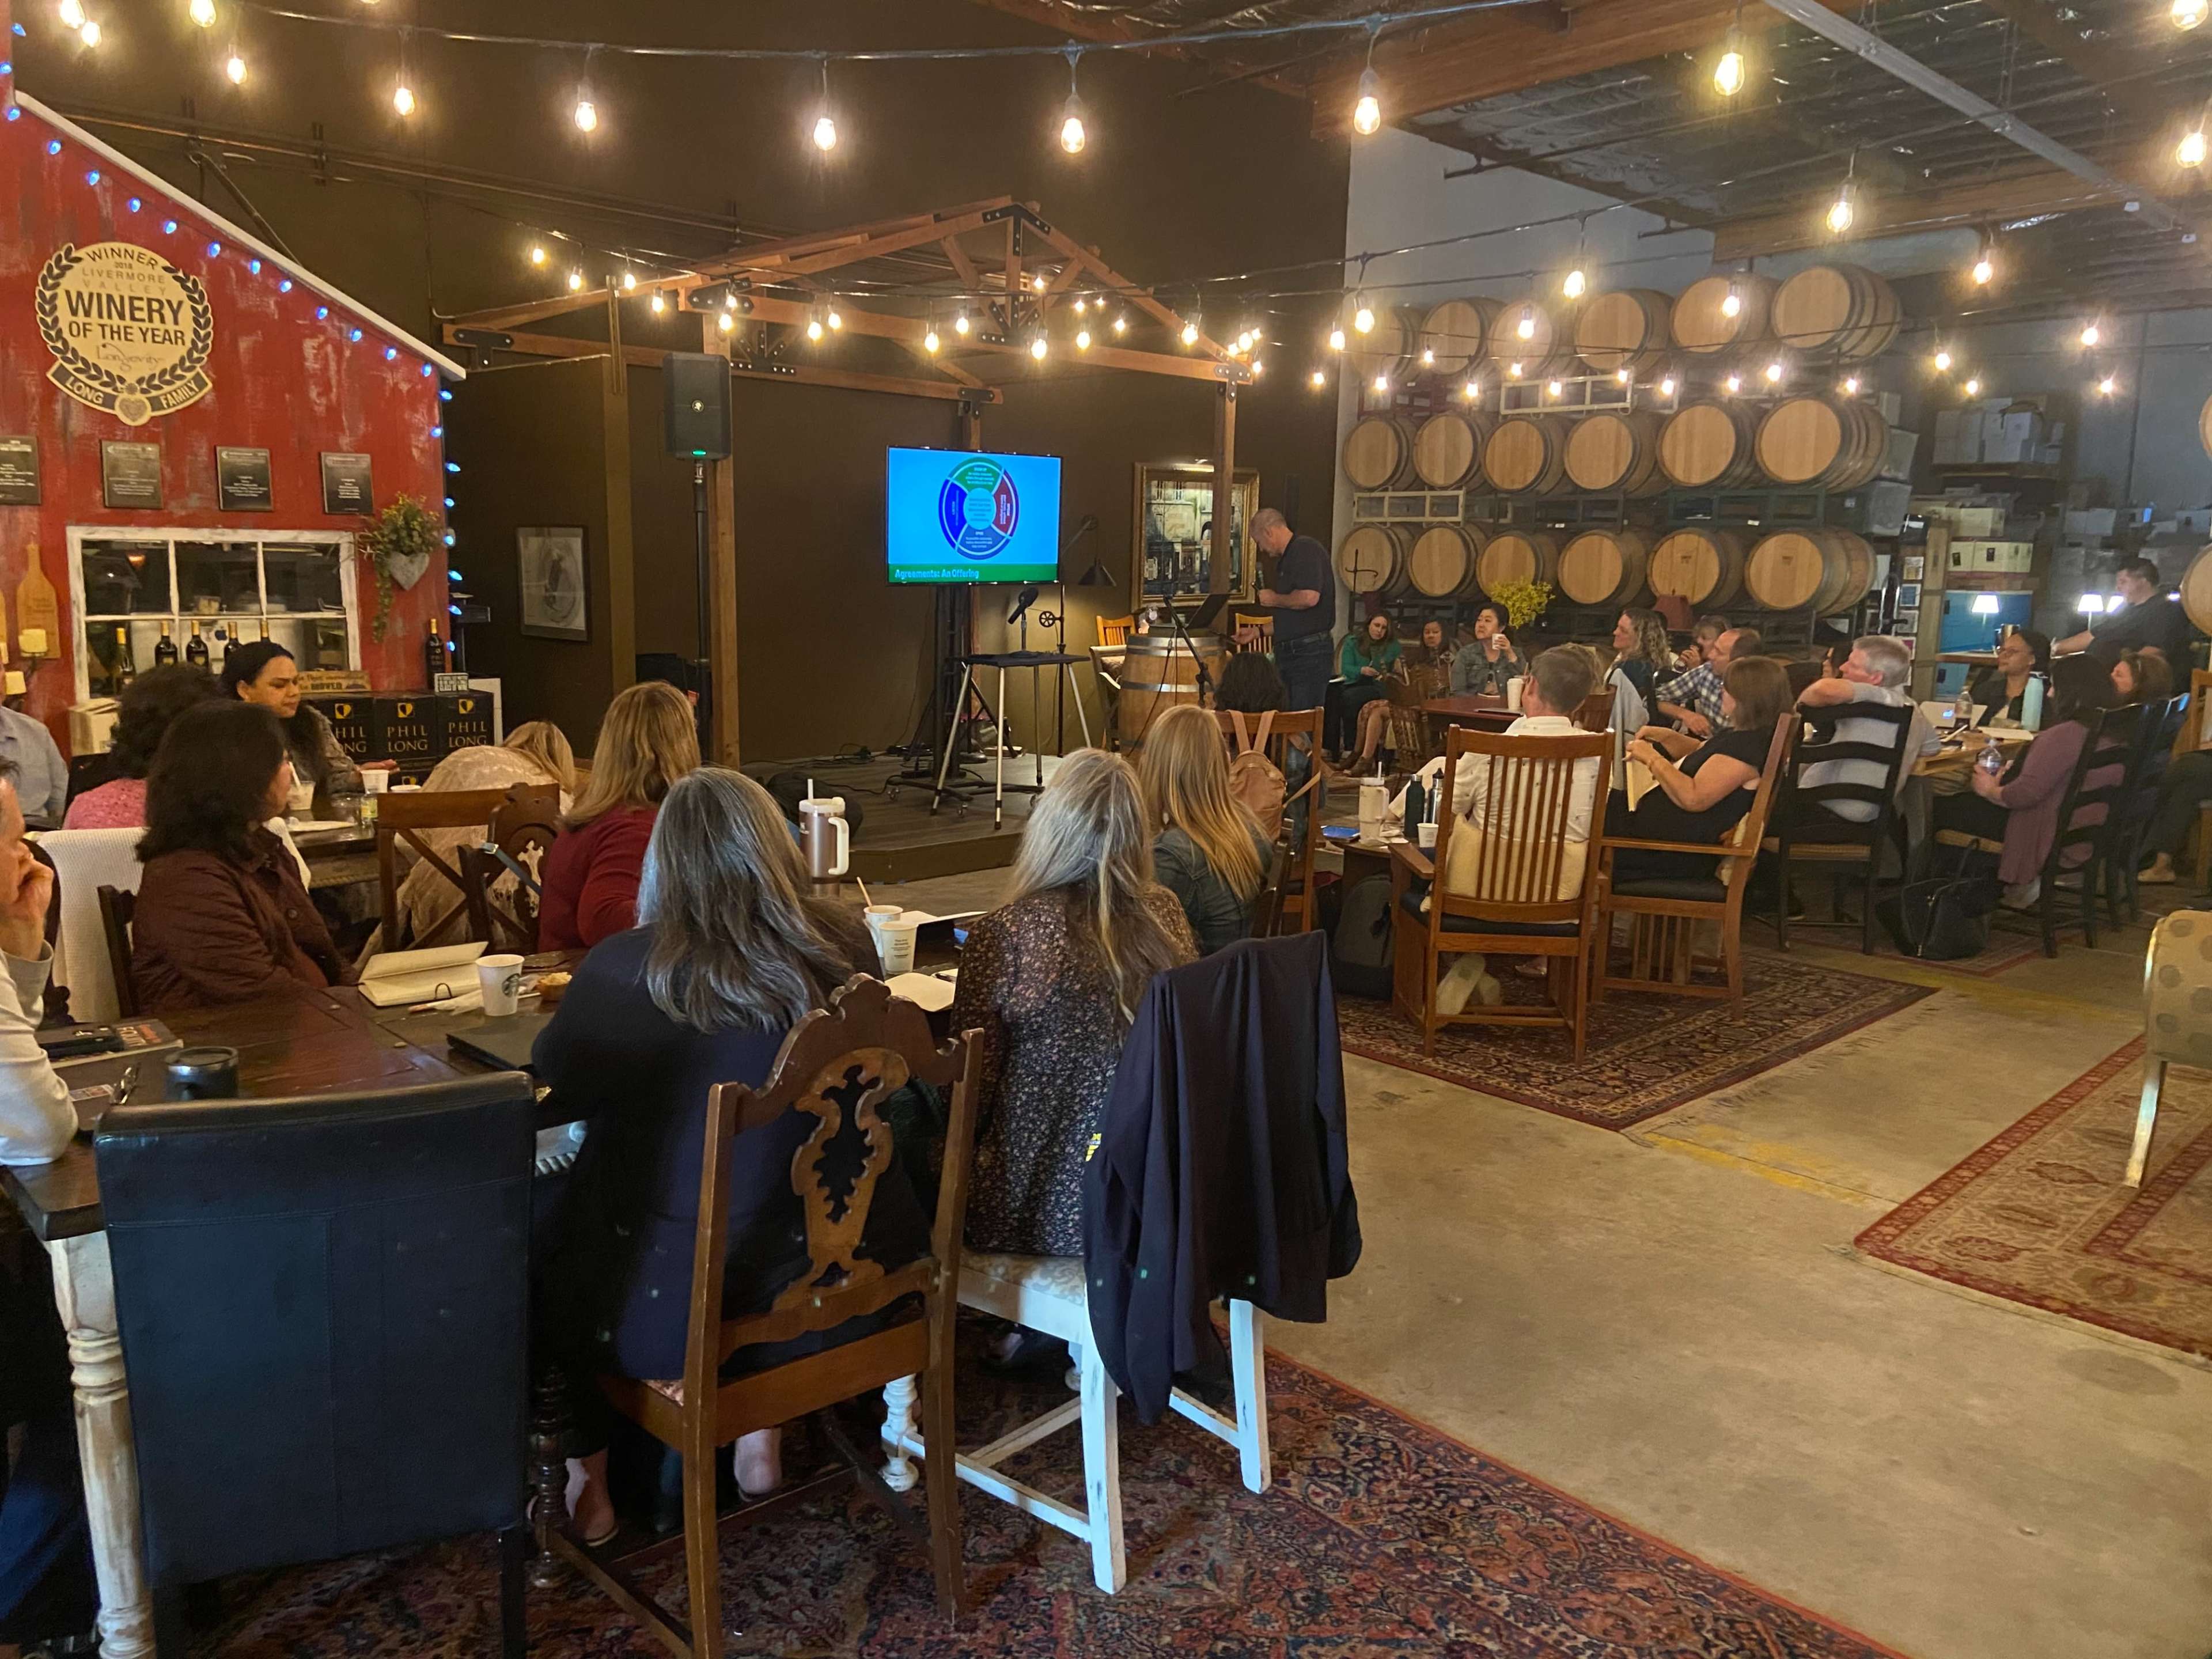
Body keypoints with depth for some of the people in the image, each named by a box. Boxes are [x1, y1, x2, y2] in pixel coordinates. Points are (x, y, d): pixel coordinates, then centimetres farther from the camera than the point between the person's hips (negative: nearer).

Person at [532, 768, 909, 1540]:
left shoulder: (625, 967, -20)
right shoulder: (844, 946, -8)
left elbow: (557, 1080, -4)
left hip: (670, 1309, -3)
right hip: (827, 1286, 4)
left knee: (536, 1244, 26)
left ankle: (588, 1483, 35)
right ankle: (761, 1428, 39)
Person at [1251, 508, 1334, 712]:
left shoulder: (1306, 549, -10)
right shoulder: (1285, 559, 21)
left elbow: (1309, 598, -25)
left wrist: (1274, 599, -9)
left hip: (1309, 653, -10)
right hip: (1288, 653, 10)